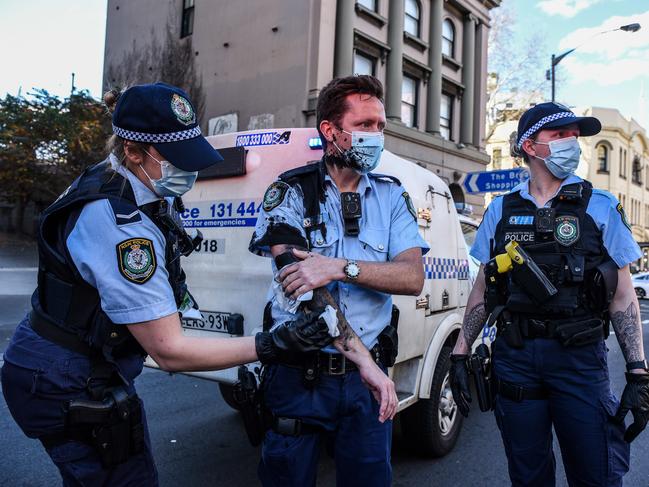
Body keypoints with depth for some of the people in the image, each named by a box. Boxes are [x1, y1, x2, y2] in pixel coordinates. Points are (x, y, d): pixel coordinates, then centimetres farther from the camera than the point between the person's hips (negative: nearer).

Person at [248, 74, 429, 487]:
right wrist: (365, 360, -24)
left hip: (365, 377, 2)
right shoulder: (290, 192, -4)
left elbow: (413, 277, -8)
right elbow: (298, 279, -18)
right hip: (298, 374, -2)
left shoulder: (391, 196, 5)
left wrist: (340, 267, -25)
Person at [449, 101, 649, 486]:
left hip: (580, 356, -1)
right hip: (514, 356, 2)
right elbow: (483, 289, 10)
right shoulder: (501, 210, 6)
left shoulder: (600, 207, 2)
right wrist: (461, 353, 6)